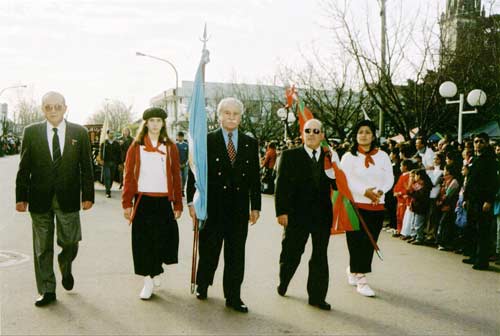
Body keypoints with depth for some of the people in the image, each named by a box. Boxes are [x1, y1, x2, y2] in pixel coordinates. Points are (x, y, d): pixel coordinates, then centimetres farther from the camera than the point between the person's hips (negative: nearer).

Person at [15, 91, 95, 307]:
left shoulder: (79, 133, 3)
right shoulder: (31, 132, 3)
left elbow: (86, 167, 3)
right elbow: (24, 168, 4)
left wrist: (88, 195, -1)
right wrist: (21, 197, -1)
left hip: (68, 199, 0)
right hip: (40, 199, 1)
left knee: (70, 242, 1)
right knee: (42, 248, 8)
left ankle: (65, 267, 36)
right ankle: (47, 291, 21)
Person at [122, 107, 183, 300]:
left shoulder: (170, 147, 5)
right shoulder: (136, 147, 4)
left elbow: (176, 177, 5)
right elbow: (128, 176, 3)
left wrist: (178, 204, 3)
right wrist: (127, 203, -2)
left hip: (163, 201, 0)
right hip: (142, 201, 0)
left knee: (162, 239, 1)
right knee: (143, 241, 2)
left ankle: (154, 272, 27)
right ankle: (149, 280, 13)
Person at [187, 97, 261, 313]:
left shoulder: (250, 143, 8)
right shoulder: (207, 141, 0)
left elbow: (255, 176, 9)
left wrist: (255, 206, 6)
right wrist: (191, 201, -6)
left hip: (240, 208, 2)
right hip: (212, 206, -2)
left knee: (236, 253, 6)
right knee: (209, 250, 10)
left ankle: (233, 297, 16)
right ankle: (202, 285, 33)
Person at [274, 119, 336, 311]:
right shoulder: (290, 156, 0)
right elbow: (282, 185, -5)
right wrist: (281, 212, -11)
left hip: (322, 216, 2)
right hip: (297, 215, -2)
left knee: (320, 257, 8)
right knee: (291, 254, 12)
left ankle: (317, 296, 19)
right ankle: (283, 283, 39)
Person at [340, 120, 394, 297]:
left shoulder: (382, 156, 9)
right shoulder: (349, 157, -1)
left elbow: (389, 178, 6)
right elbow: (345, 181, -8)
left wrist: (380, 191, -13)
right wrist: (365, 191, -19)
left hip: (377, 206, 4)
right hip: (355, 205, -3)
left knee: (370, 243, 9)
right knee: (358, 242, -3)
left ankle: (353, 270, 29)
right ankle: (360, 278, 5)